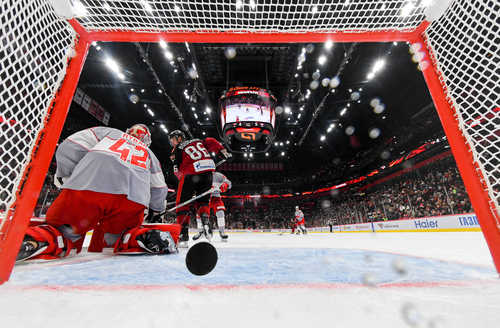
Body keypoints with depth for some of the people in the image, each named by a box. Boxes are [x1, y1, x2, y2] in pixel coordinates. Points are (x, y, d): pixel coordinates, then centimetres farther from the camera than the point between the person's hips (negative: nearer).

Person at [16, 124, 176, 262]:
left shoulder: (108, 132, 31)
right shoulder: (149, 153, 34)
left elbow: (69, 148, 16)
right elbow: (158, 191, 29)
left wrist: (63, 176, 29)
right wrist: (158, 207, 47)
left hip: (86, 189, -1)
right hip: (132, 200, 2)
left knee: (65, 230, 22)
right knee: (115, 237, 26)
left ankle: (37, 240, -9)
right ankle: (147, 238, -2)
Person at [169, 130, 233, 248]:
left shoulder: (177, 150, 15)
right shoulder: (198, 141, 25)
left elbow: (178, 170, 7)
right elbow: (211, 142, 10)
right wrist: (223, 152, 1)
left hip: (191, 173, -4)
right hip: (208, 171, 4)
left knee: (182, 203, 11)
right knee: (202, 201, 17)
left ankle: (184, 231, 1)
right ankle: (205, 218, -12)